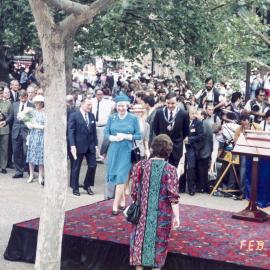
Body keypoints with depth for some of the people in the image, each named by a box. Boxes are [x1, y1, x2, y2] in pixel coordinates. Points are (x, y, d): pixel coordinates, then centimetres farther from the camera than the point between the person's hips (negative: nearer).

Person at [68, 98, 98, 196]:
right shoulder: (74, 116, -8)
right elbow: (70, 132, -10)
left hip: (90, 146, 5)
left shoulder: (91, 116, 9)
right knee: (76, 168, 5)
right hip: (79, 145, -5)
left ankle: (87, 185, 19)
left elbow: (94, 131, 12)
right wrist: (72, 145, -17)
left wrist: (95, 144, 9)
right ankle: (75, 188, 17)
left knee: (93, 165, 2)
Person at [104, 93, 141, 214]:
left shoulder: (133, 118, -2)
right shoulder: (111, 118, 5)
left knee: (121, 177, -8)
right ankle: (122, 200, 26)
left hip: (126, 151, -3)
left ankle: (116, 205, -6)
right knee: (115, 176, 9)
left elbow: (139, 136, -2)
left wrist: (125, 136, -15)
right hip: (113, 150, 3)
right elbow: (106, 134, 4)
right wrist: (114, 138, -17)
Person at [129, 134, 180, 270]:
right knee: (158, 244, 12)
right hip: (161, 215, -2)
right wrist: (176, 216, -7)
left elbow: (134, 192, -2)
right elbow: (173, 196, -13)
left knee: (140, 241, 16)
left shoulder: (140, 166, -6)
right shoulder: (170, 169, -11)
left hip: (142, 213, 2)